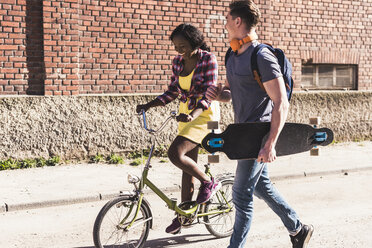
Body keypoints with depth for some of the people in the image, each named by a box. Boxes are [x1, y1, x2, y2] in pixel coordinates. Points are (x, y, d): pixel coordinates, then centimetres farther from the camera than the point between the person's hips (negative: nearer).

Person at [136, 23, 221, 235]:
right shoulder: (178, 62, 6)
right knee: (188, 165, 10)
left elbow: (209, 93, -19)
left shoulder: (208, 59, -13)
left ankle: (209, 183, 0)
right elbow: (173, 92, 13)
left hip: (204, 113, -7)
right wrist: (149, 105, 1)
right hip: (187, 114, 7)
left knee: (175, 153, -22)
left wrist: (194, 114, -35)